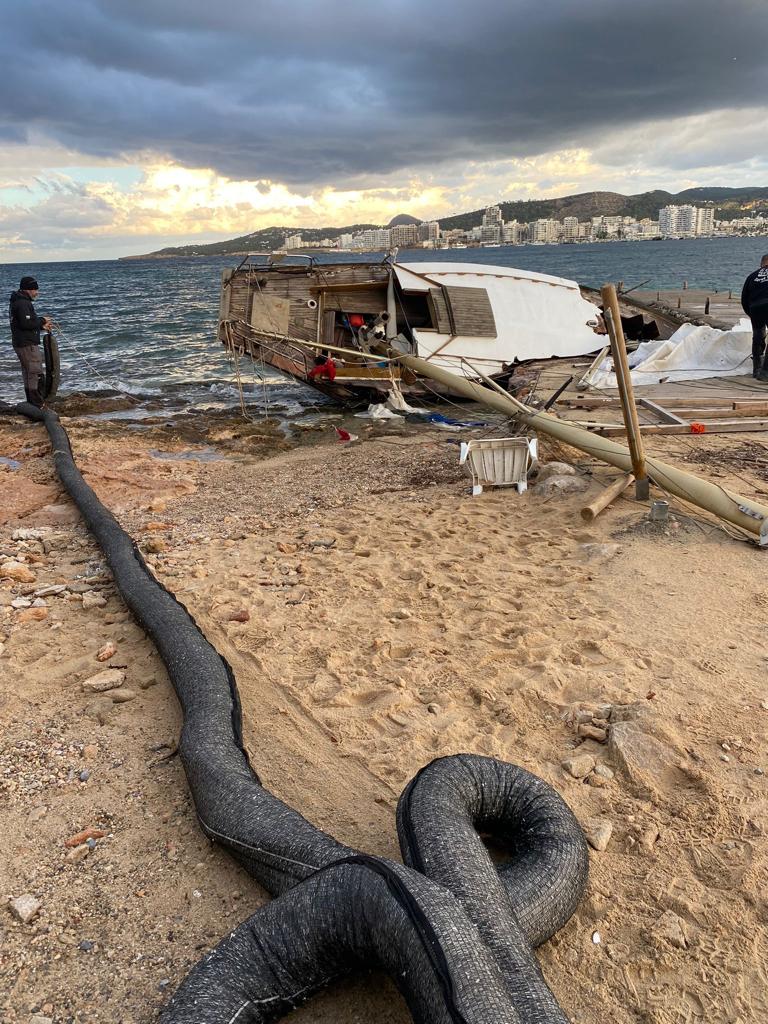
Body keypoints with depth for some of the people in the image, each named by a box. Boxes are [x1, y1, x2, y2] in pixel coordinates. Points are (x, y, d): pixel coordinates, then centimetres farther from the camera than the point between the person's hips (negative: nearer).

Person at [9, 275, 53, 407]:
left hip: (20, 344, 11)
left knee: (28, 373, 16)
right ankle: (38, 405, -6)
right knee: (35, 373, -7)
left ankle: (31, 403, 24)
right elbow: (26, 323, -25)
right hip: (28, 345, -11)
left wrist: (42, 327, 13)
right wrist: (42, 320, -11)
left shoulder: (16, 302, 17)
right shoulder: (23, 303, -17)